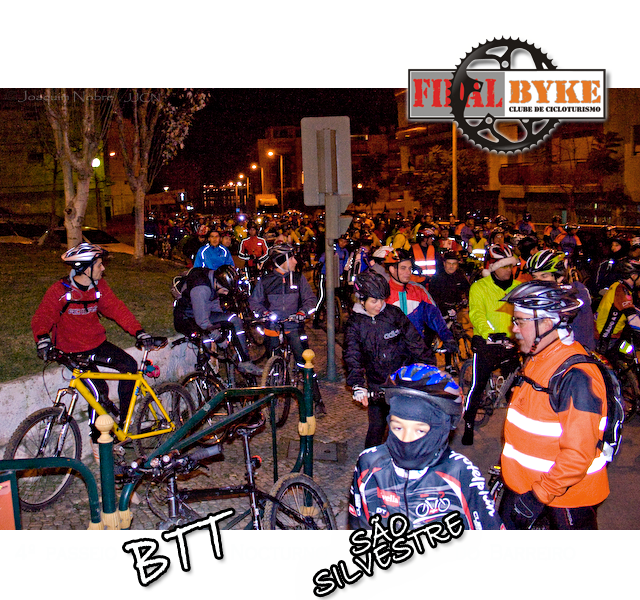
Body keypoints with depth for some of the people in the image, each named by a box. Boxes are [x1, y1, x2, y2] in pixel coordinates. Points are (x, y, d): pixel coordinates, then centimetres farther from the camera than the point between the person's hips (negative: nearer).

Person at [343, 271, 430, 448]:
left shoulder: (393, 313, -2)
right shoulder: (354, 323, -4)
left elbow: (414, 340, 1)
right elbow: (352, 356, -13)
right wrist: (357, 386, -25)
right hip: (377, 385, 0)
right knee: (377, 425, -2)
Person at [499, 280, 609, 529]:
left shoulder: (577, 376, -27)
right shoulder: (536, 359, 3)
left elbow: (578, 454, -29)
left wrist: (539, 494, -25)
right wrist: (507, 461, 19)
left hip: (567, 492, -8)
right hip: (524, 481, 9)